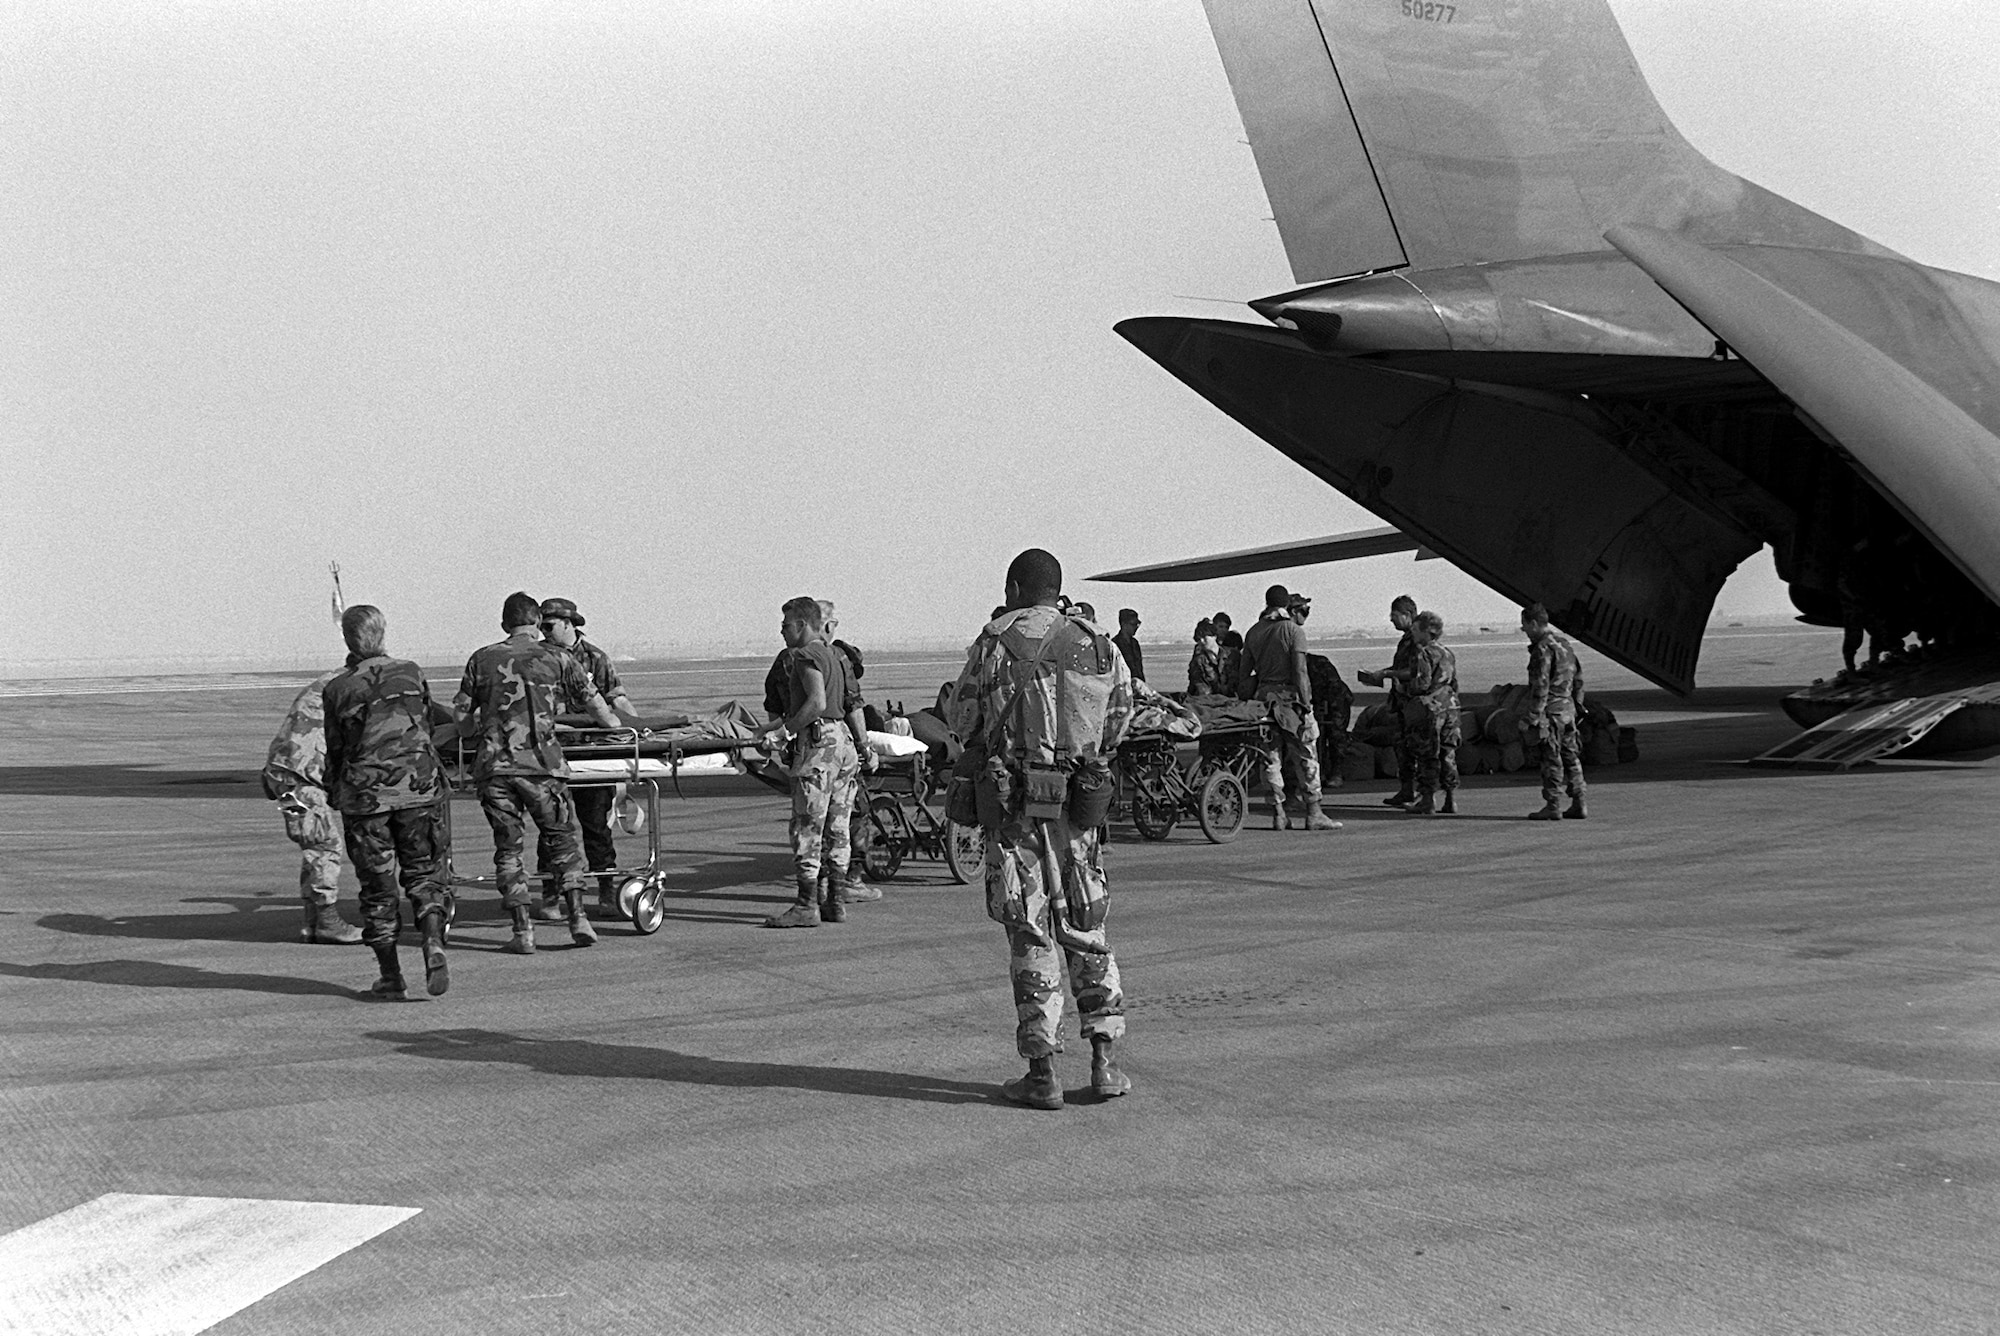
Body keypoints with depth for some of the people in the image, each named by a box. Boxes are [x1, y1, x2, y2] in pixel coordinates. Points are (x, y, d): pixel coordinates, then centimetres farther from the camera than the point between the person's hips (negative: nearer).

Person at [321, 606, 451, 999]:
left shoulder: (337, 689, -3)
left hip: (364, 795, -1)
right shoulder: (410, 673, 3)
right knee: (424, 874, 11)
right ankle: (433, 943, -14)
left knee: (377, 886, 7)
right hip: (418, 786, 1)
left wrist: (334, 795, 15)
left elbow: (335, 749, 1)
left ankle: (392, 978, 9)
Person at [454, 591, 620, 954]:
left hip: (494, 764, 1)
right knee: (562, 840, 11)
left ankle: (522, 931, 1)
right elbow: (595, 705, 16)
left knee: (508, 847, 7)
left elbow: (460, 715, 13)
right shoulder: (556, 658, 9)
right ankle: (577, 917, -1)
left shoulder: (482, 659, 10)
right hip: (542, 763, -1)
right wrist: (613, 724, 37)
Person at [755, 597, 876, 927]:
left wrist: (785, 727, -18)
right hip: (844, 740, 9)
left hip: (818, 742, -9)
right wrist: (864, 746, 22)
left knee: (807, 826, -7)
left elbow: (817, 702, -21)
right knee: (836, 827, 11)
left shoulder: (806, 655, -8)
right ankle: (834, 903, 13)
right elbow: (854, 705, 19)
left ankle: (806, 906, -8)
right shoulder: (837, 655, 19)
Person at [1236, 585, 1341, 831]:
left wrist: (1245, 700, 17)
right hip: (1289, 696, -5)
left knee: (1271, 757, 8)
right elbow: (1300, 671, -13)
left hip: (1263, 697, 5)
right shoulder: (1294, 631, -7)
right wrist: (1306, 703, -13)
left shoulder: (1254, 632, 9)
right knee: (1306, 757, 0)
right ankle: (1313, 813, -1)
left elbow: (1244, 673, 11)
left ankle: (1278, 813, 8)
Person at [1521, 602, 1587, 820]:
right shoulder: (1565, 643, 13)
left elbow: (1540, 687, -20)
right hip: (1568, 709, 9)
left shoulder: (1543, 649, -16)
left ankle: (1552, 807, -2)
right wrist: (1577, 705, 24)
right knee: (1571, 757, 12)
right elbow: (1578, 677, 20)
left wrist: (1532, 718, -18)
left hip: (1551, 711, -9)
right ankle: (1578, 804, 14)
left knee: (1552, 759, -4)